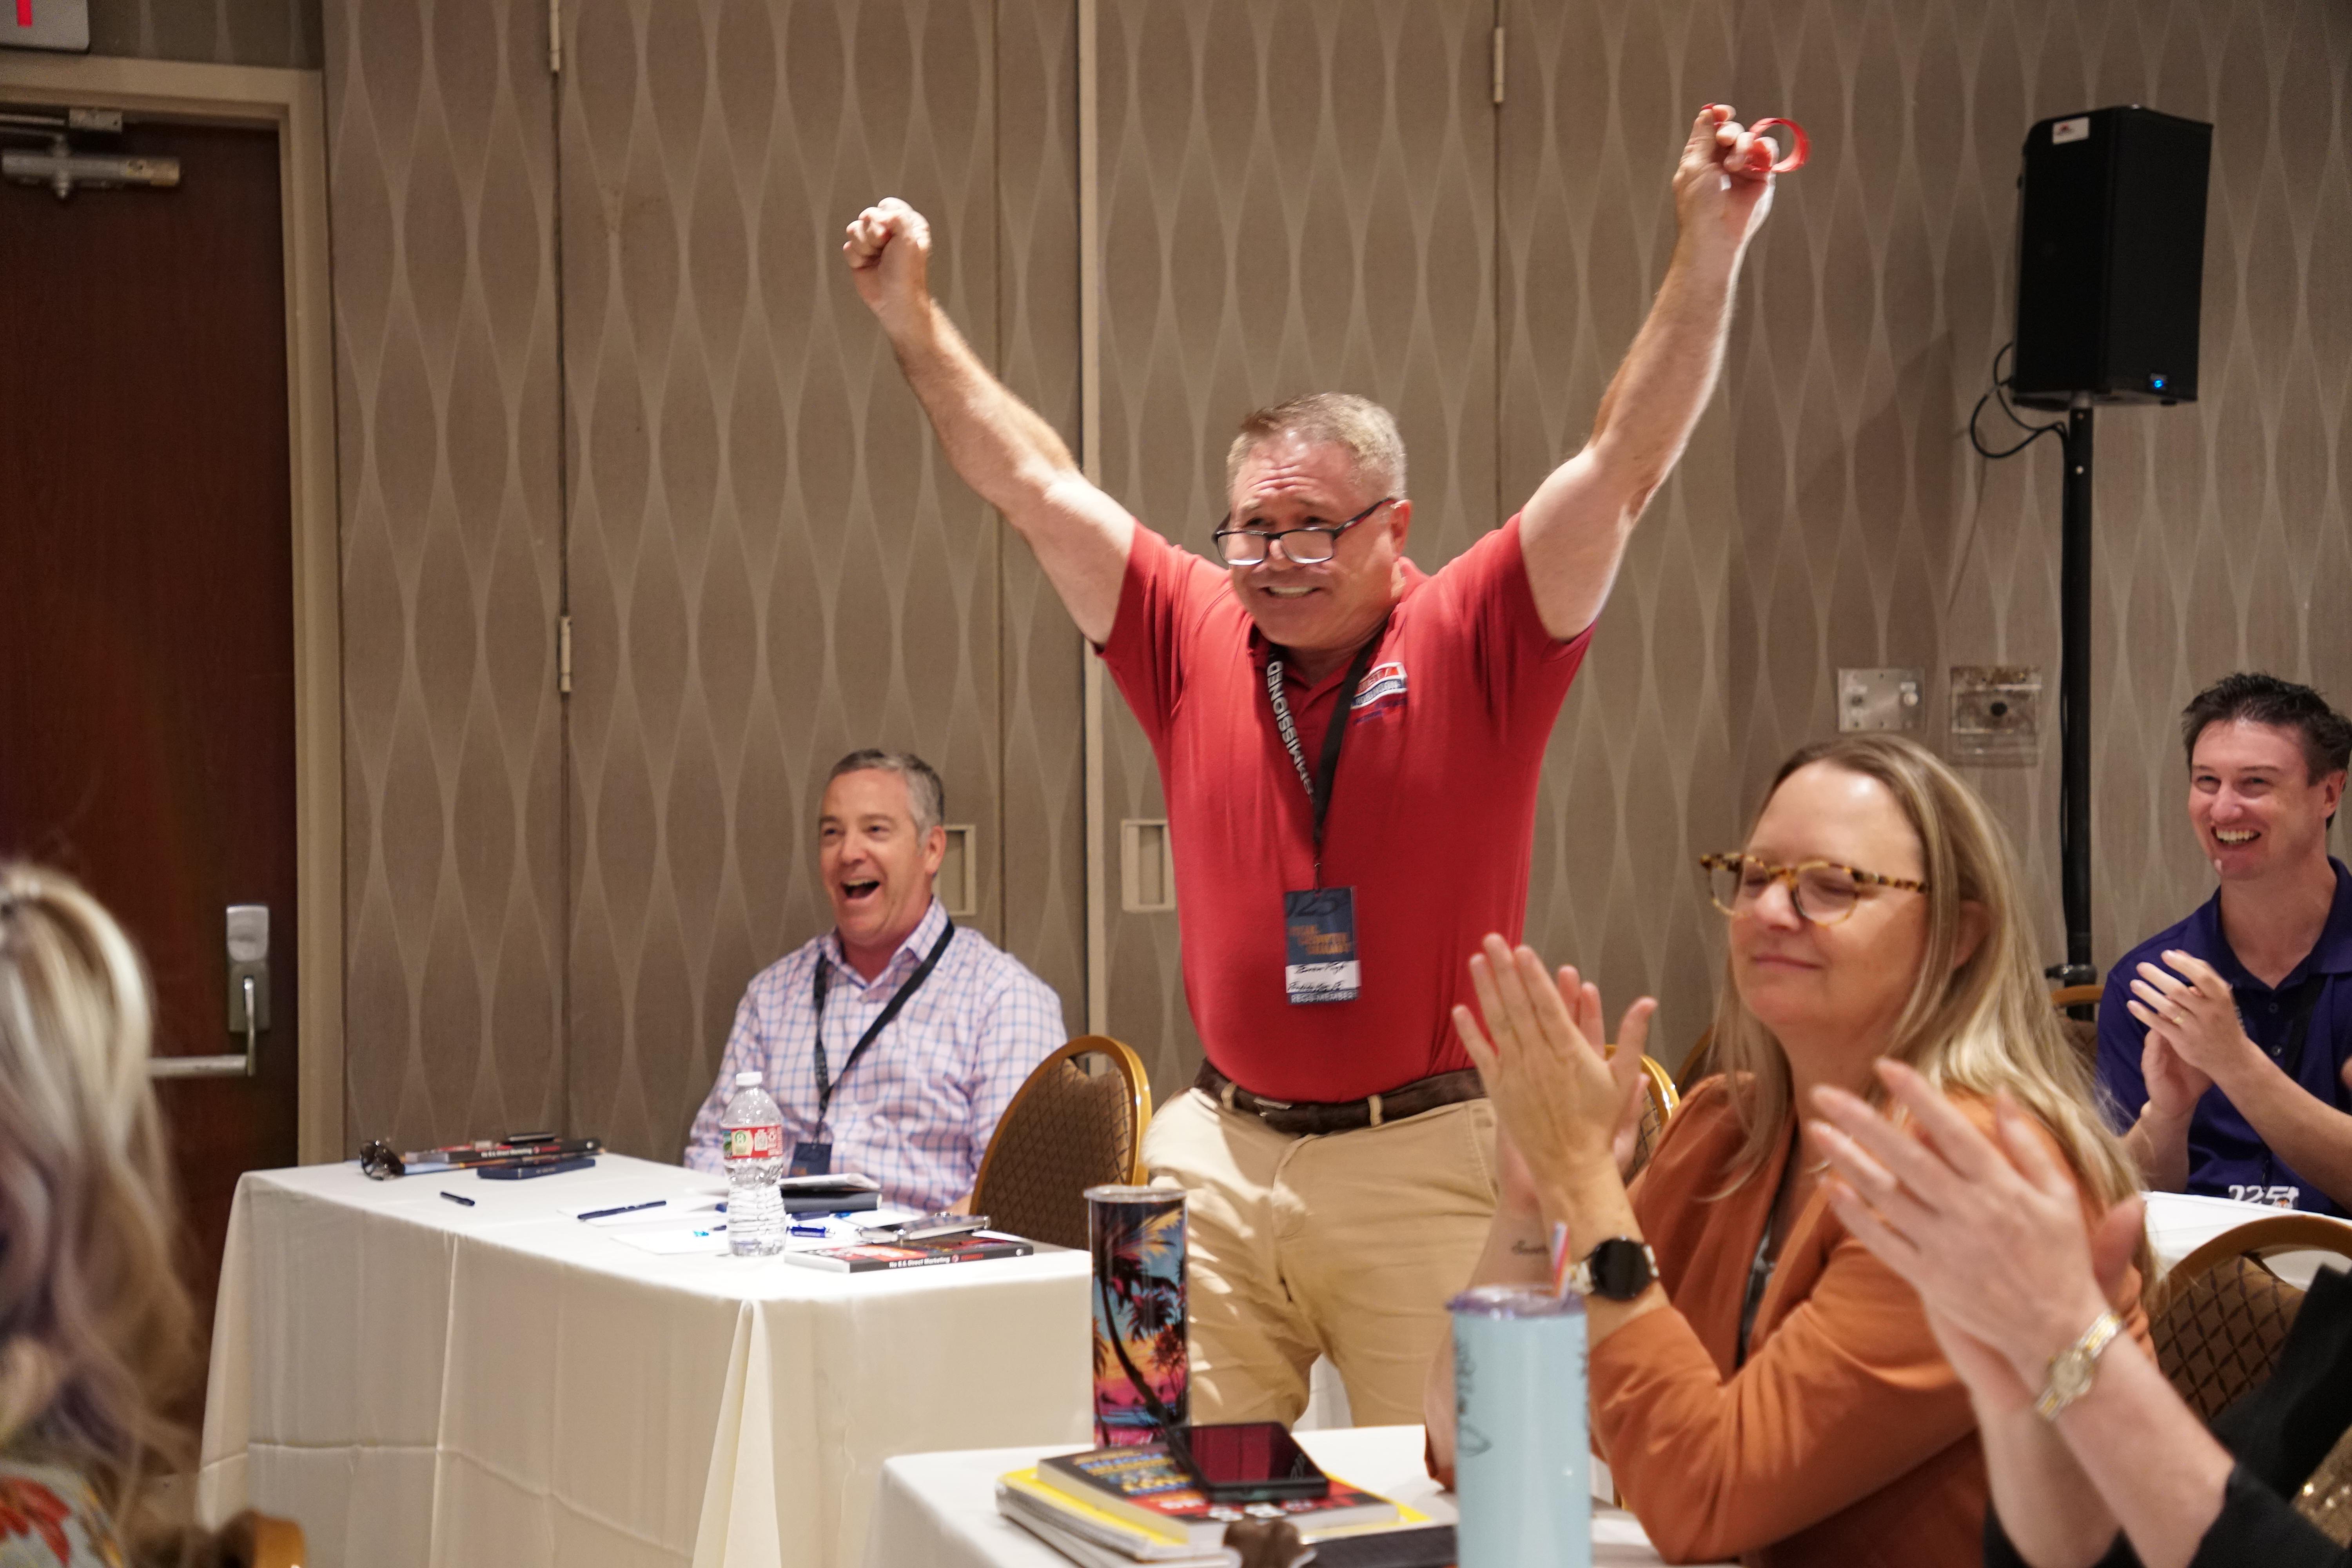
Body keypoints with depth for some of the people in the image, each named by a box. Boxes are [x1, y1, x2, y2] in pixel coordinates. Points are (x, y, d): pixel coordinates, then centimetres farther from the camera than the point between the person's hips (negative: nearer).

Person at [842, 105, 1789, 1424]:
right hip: (1221, 1154, 3)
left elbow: (1623, 472, -11)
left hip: (1424, 1160, -3)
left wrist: (1710, 251, -20)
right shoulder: (1196, 639, 7)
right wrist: (912, 316, 8)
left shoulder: (1473, 645, -3)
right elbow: (1035, 483, 10)